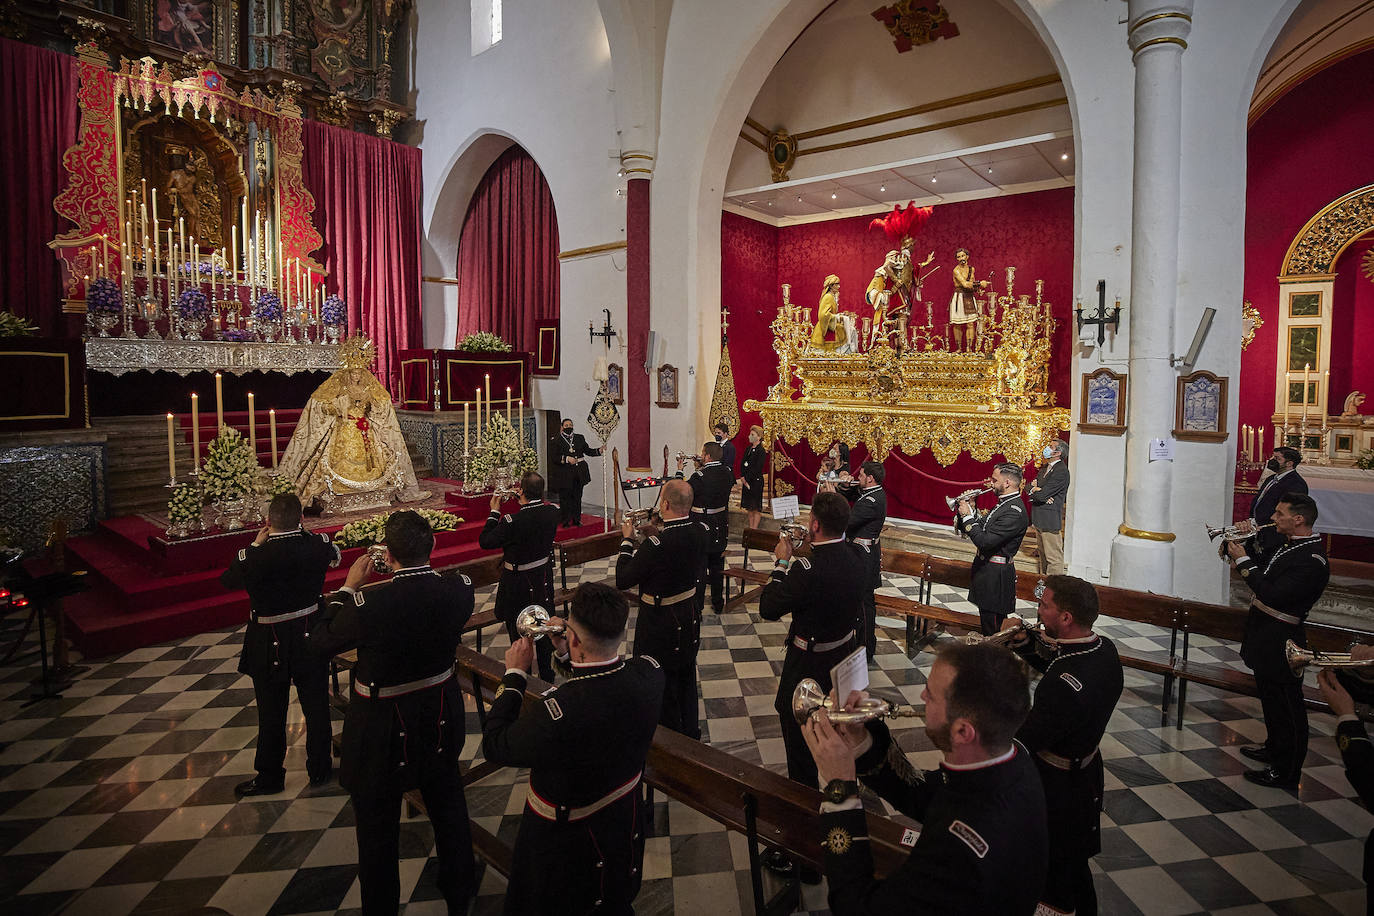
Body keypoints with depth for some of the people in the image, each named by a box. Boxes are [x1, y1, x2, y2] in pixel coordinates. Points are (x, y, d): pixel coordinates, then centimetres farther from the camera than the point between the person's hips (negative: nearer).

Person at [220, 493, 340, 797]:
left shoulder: (256, 557, -23)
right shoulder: (316, 544, -15)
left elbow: (228, 579, -2)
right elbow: (335, 555, 9)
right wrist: (300, 533, 13)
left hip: (270, 643, -2)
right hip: (311, 636, 3)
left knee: (271, 713, 14)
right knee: (316, 706, 16)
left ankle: (270, 777, 30)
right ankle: (320, 769, 30)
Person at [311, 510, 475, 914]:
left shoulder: (368, 604, -31)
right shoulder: (460, 590, -19)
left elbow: (325, 641, -10)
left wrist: (349, 586, 0)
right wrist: (417, 570, 5)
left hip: (384, 728, -4)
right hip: (441, 716, 5)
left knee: (378, 824, 20)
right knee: (448, 805, 26)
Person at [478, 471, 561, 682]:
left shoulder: (513, 521, -30)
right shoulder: (552, 512, -11)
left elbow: (485, 542, -17)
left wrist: (494, 512, -10)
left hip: (518, 582, -6)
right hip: (544, 576, 6)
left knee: (518, 632, 12)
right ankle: (547, 675, 35)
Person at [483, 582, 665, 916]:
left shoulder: (557, 713, -44)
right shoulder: (649, 672, -25)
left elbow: (494, 747, -24)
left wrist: (514, 673, -16)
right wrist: (568, 653, -5)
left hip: (565, 839, -5)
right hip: (625, 822, 5)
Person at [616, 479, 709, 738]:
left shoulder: (656, 544, -32)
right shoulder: (702, 531, -11)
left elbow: (622, 580, -20)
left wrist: (627, 540, -11)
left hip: (660, 625, -7)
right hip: (690, 617, 7)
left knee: (661, 686, 14)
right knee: (686, 679, 26)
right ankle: (691, 733, 44)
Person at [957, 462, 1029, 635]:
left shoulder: (1015, 512, -22)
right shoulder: (1004, 503, 10)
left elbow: (984, 541, -27)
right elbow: (982, 528, 14)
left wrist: (967, 516, -18)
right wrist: (970, 511, -3)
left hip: (996, 575, -10)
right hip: (985, 566, 10)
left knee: (993, 629, -1)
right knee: (986, 619, 21)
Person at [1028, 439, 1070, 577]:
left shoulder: (1061, 471, -17)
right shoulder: (1045, 467, 13)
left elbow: (1041, 495, -22)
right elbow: (1030, 487, 10)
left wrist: (1035, 490, -2)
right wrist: (1038, 491, -11)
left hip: (1050, 521, -9)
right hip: (1039, 519, 9)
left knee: (1054, 558, -3)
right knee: (1043, 555, 20)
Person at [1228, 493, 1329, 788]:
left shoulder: (1311, 560, -24)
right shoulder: (1289, 545, 6)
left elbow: (1273, 595, -30)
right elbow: (1265, 573, 18)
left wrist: (1243, 562, -24)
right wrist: (1244, 549, 1)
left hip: (1280, 643, -10)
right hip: (1265, 636, 10)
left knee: (1285, 706, 3)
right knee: (1271, 698, 25)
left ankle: (1285, 772, 15)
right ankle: (1274, 749, 43)